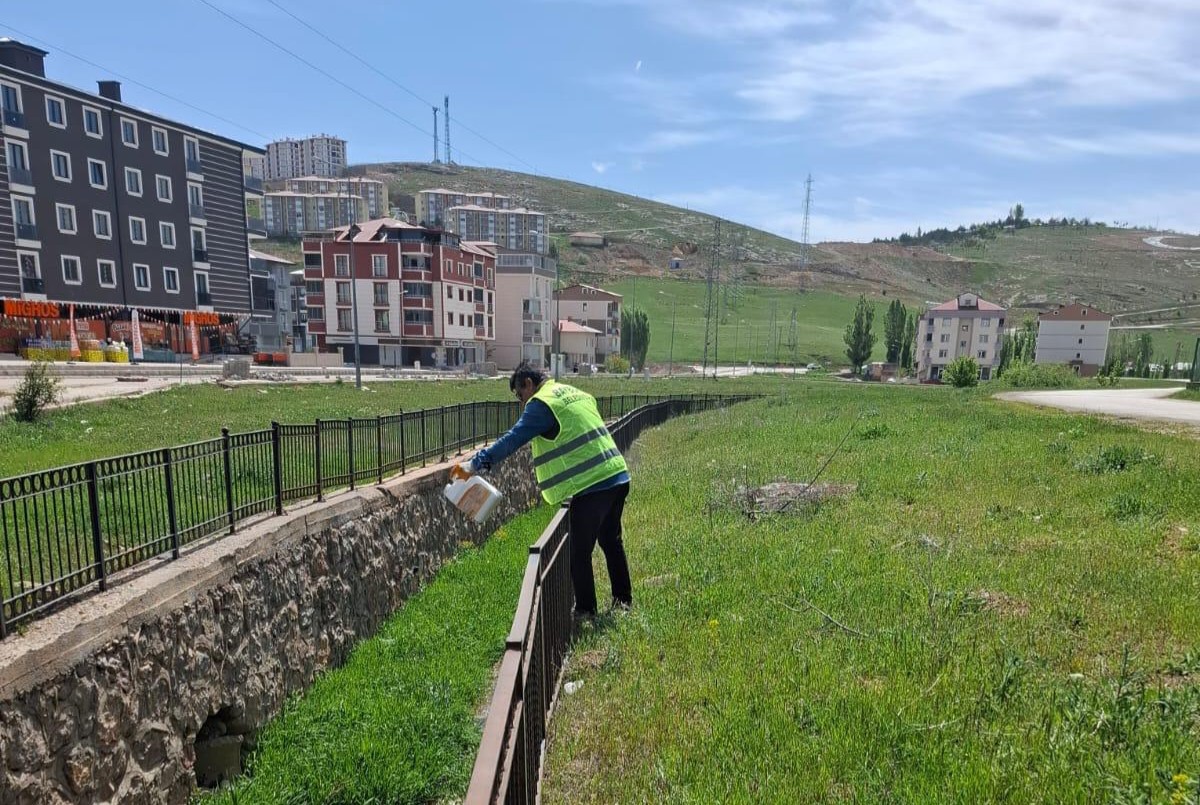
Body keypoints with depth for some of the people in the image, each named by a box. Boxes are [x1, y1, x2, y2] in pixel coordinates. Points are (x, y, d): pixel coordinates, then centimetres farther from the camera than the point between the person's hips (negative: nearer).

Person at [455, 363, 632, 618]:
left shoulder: (542, 404, -9)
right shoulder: (577, 393, 18)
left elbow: (512, 440, -17)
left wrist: (475, 464, -18)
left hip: (590, 486, -9)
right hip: (618, 476, 9)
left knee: (580, 552, 6)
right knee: (611, 541, 23)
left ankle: (585, 609, 17)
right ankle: (623, 599, 34)